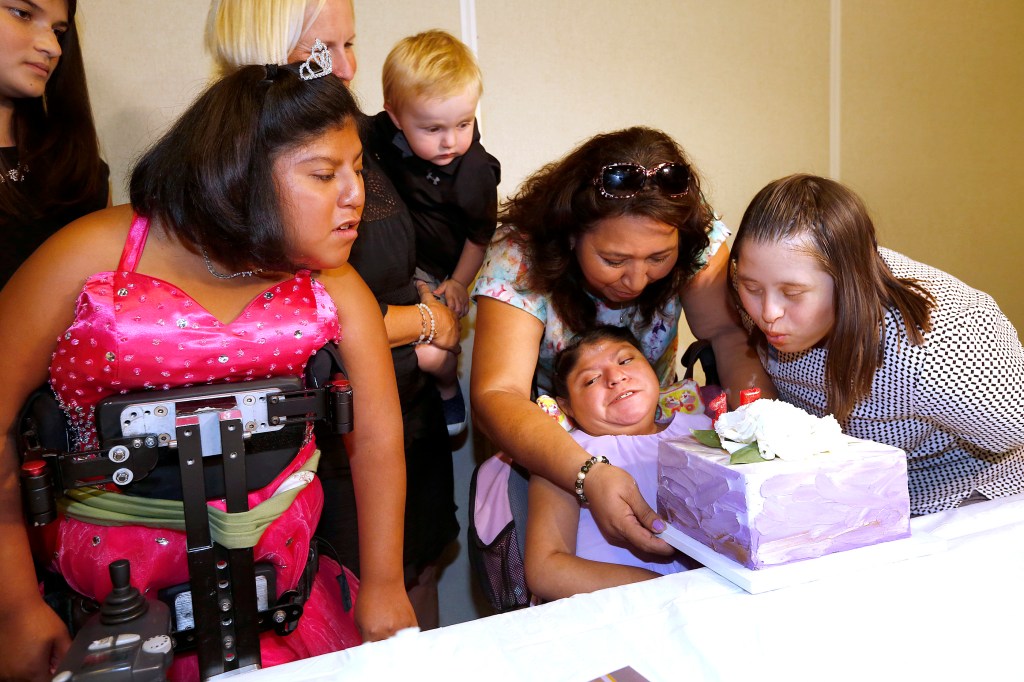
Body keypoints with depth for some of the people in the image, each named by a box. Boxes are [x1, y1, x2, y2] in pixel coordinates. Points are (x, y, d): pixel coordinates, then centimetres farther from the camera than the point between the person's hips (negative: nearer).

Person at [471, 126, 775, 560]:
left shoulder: (696, 238, -17)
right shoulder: (520, 256, -27)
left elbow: (730, 332, -20)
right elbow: (496, 395, -34)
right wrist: (589, 475, -50)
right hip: (554, 446, -3)